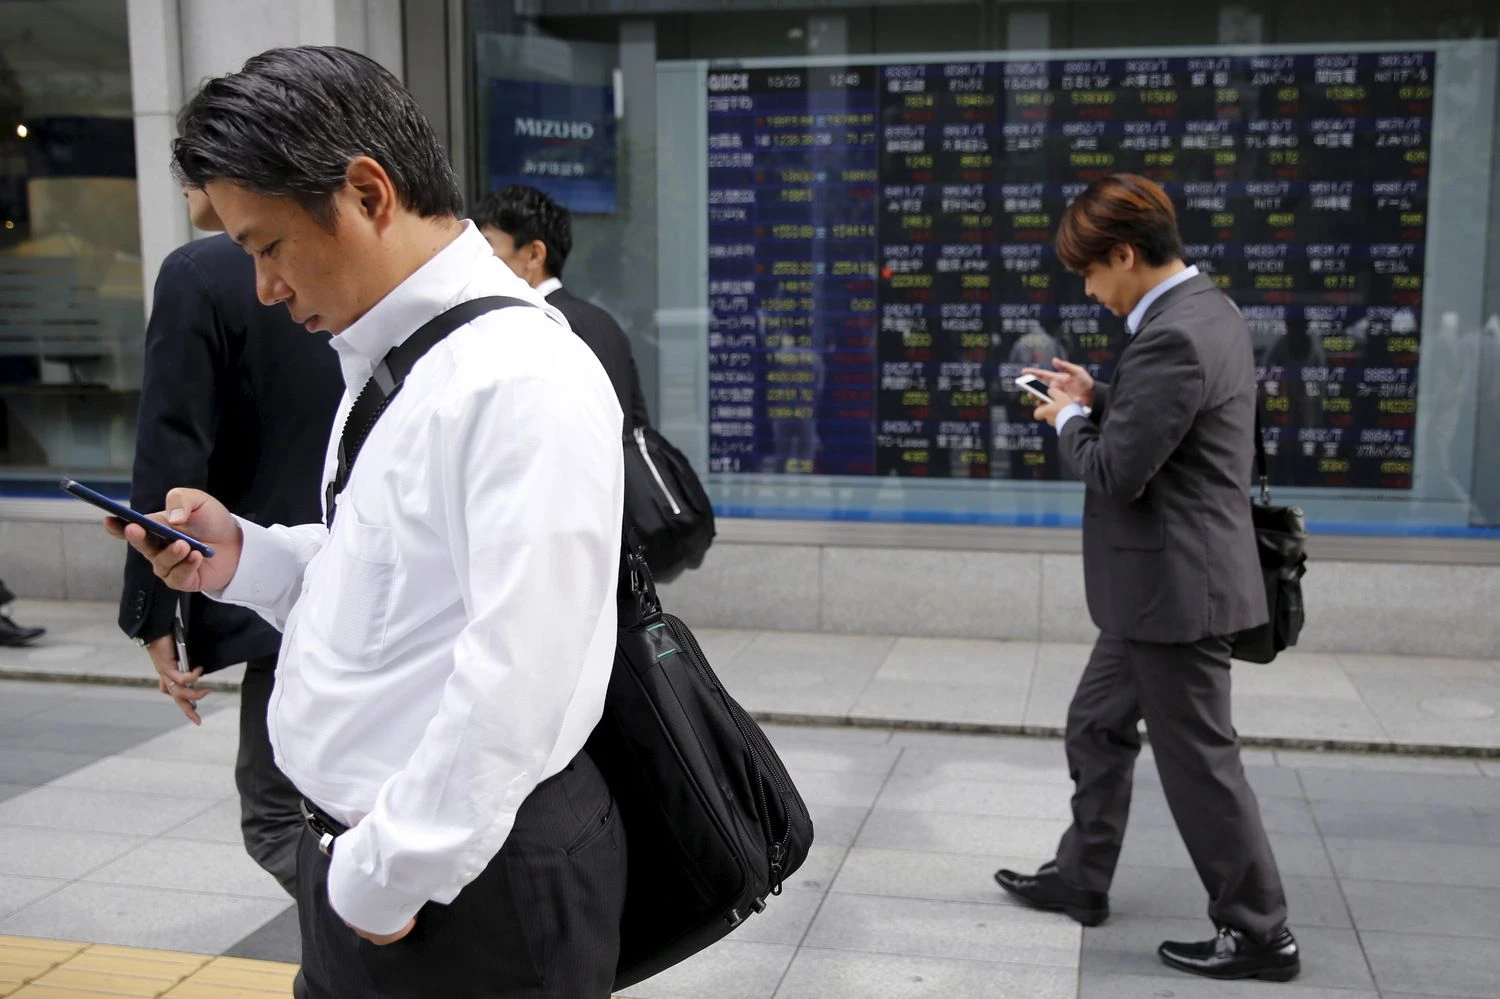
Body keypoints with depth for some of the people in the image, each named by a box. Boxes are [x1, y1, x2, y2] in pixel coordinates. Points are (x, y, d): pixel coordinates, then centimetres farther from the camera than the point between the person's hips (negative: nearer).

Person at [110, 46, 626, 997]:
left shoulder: (523, 380, -22)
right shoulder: (393, 364, 7)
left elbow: (515, 679, -26)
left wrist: (390, 878, -17)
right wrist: (249, 559, 2)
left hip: (472, 884, -8)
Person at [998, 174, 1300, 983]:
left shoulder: (1171, 338, -24)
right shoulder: (1205, 310, 9)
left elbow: (1117, 474, -23)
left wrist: (1069, 421, -6)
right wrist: (1096, 399, 10)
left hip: (1174, 588, -11)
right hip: (1163, 581, 11)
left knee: (1199, 762, 3)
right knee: (1096, 728, 21)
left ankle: (1258, 932, 18)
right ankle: (1079, 879, 36)